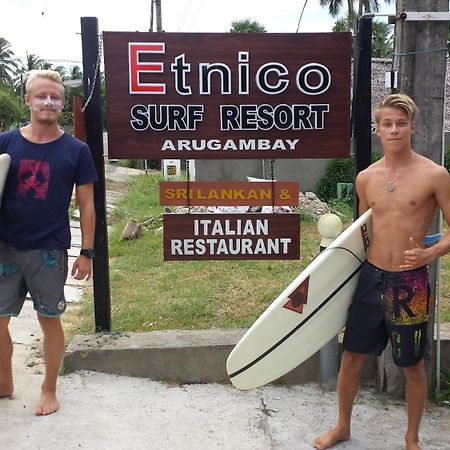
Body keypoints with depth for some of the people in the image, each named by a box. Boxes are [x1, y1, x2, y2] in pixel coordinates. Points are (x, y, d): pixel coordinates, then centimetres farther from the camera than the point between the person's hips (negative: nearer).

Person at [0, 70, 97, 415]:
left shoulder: (76, 150, -3)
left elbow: (86, 205, 0)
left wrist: (87, 252, -3)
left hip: (49, 251, -2)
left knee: (50, 320, 9)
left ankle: (49, 390, 28)